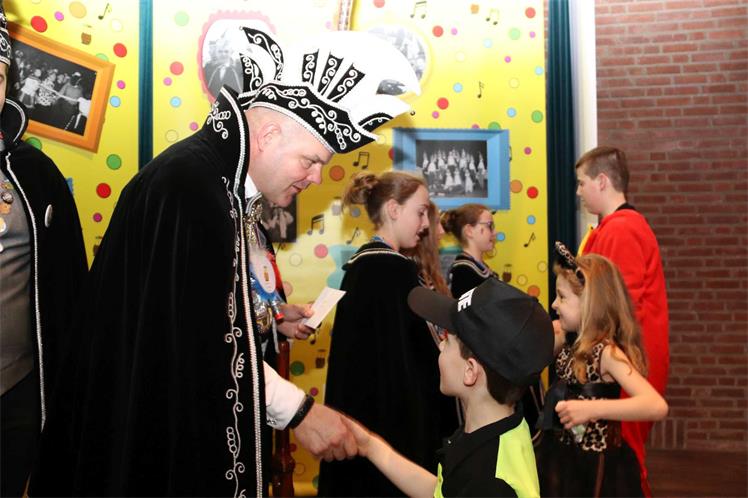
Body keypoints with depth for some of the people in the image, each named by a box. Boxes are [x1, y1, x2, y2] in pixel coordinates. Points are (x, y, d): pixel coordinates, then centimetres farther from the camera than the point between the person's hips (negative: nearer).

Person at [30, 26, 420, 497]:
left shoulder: (224, 180, 7)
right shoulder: (189, 182, -23)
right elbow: (198, 337, -26)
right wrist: (297, 409, -21)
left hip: (196, 414, 10)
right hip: (157, 429, -9)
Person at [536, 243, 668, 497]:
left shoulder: (607, 352, -24)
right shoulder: (570, 338, -2)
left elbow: (657, 406, -35)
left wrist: (591, 409, -41)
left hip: (595, 464, -7)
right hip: (563, 453, 7)